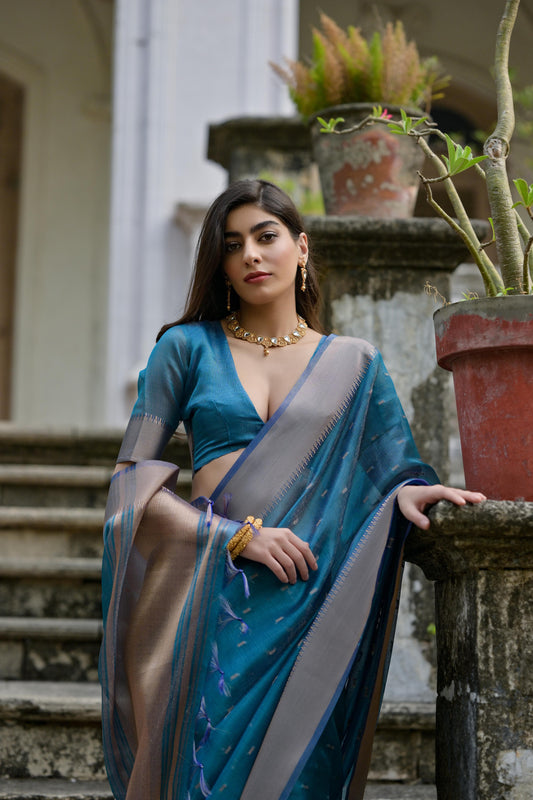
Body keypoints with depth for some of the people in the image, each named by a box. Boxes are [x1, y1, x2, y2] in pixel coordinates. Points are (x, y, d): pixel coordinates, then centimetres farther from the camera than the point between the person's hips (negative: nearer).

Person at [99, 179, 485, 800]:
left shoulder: (354, 364, 13)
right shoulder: (187, 347, 8)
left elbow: (396, 469, 12)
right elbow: (132, 477, 1)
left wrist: (407, 492, -13)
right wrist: (237, 535, -11)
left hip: (314, 603, 1)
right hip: (212, 598, -1)